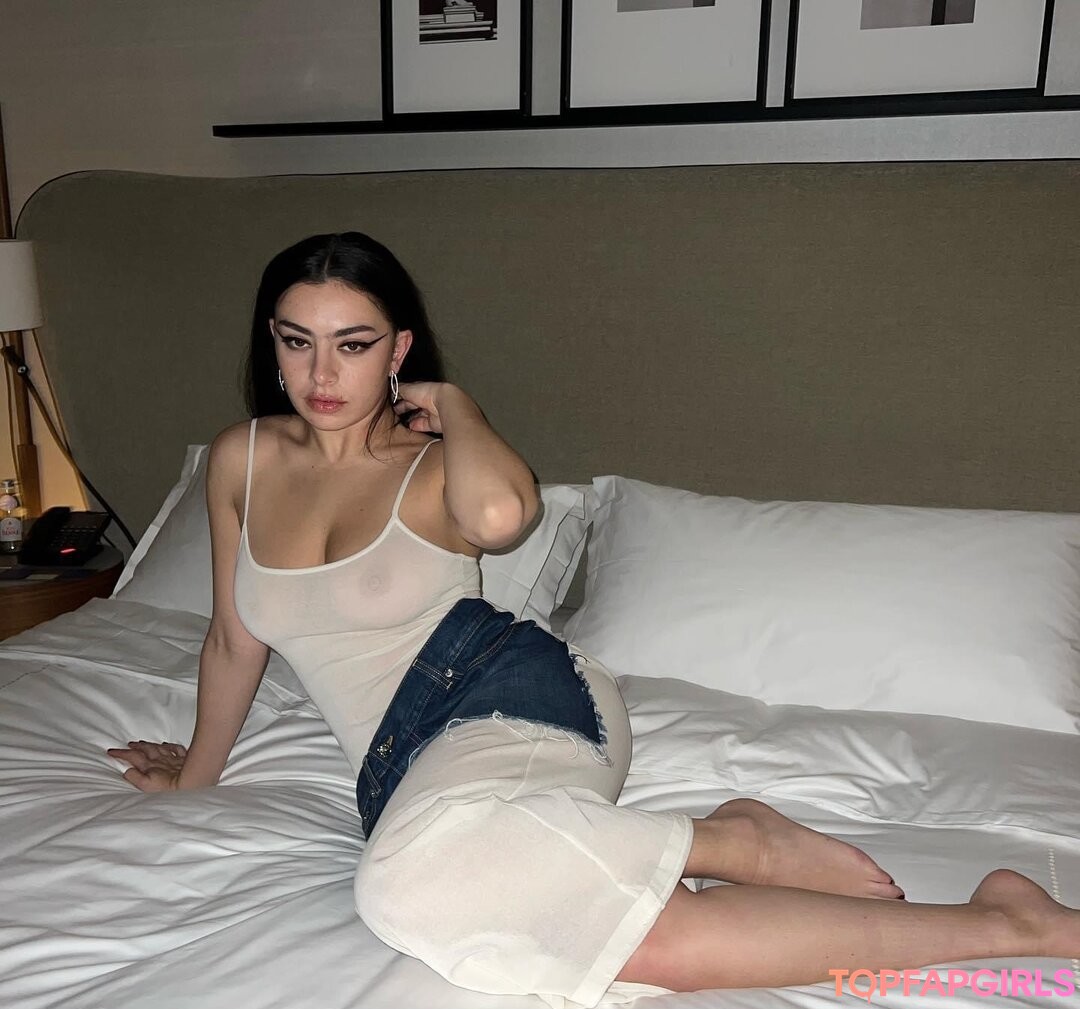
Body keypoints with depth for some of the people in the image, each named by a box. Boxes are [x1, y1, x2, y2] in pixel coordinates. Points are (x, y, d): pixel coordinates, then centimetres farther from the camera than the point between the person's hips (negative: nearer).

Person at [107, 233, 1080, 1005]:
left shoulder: (432, 462, -2)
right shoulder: (241, 457, 12)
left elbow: (501, 510, -29)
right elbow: (235, 639, 23)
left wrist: (451, 402, -9)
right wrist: (197, 770, 33)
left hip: (511, 693, -4)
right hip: (406, 762, 4)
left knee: (419, 880, -40)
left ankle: (734, 838, -15)